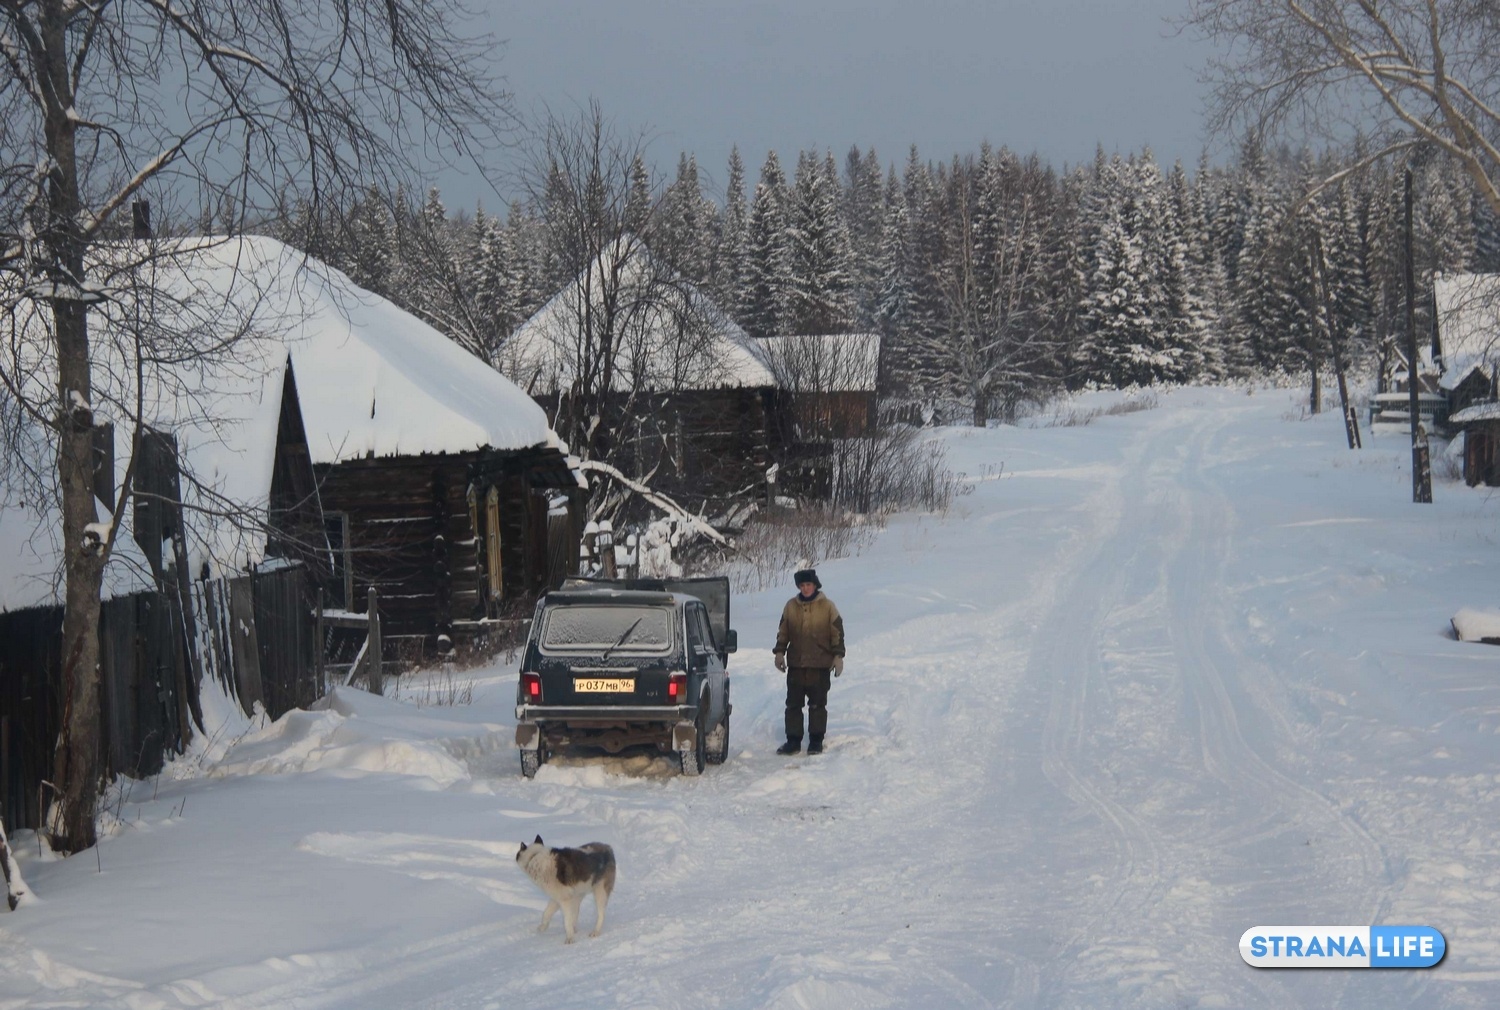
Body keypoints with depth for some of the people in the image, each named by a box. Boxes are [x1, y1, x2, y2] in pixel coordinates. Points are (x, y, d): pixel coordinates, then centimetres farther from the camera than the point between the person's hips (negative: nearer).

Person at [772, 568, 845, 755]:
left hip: (820, 665, -3)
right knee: (793, 704, 4)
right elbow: (783, 632, 14)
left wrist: (838, 656, -5)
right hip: (795, 664, 3)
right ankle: (793, 740, 10)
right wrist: (780, 652, 8)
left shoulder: (827, 606, -2)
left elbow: (837, 633, 0)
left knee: (817, 704, 1)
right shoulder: (791, 606, 6)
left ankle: (816, 741, 8)